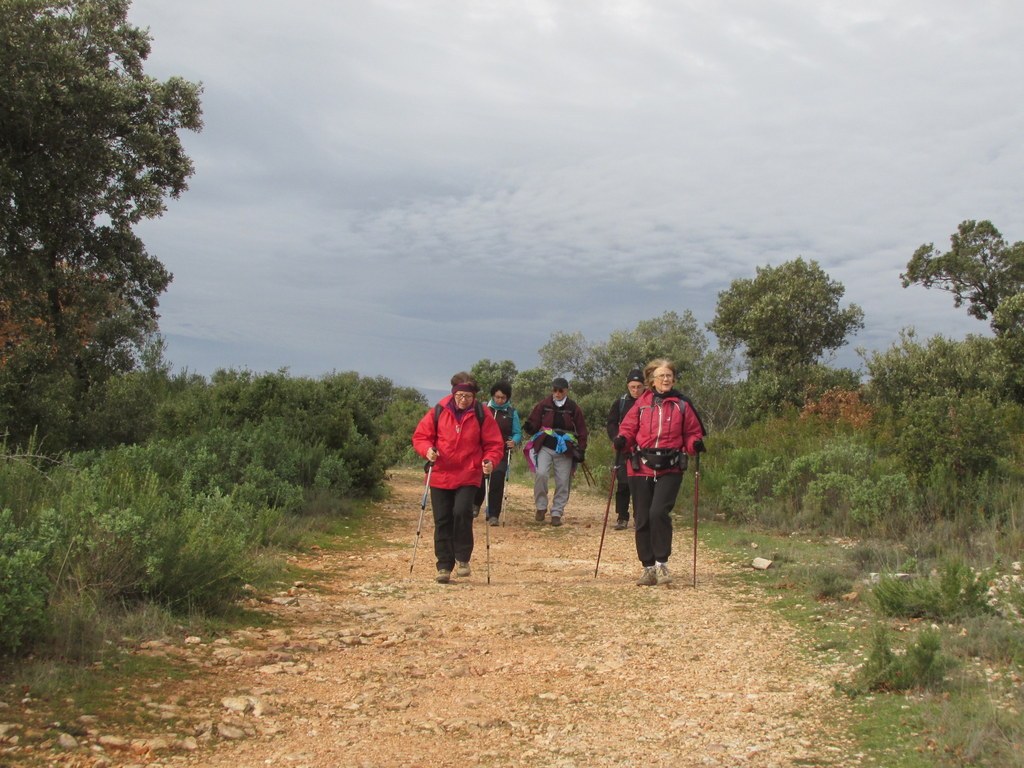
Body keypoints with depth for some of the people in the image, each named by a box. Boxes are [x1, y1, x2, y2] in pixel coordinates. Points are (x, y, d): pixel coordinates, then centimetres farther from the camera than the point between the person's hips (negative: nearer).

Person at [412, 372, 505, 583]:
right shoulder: (438, 411, -2)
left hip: (468, 477, -1)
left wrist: (489, 460, -16)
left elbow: (495, 444, 3)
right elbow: (420, 436, 5)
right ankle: (444, 566, 14)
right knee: (442, 521, 3)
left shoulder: (481, 415, -2)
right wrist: (428, 449, -15)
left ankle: (462, 559, 0)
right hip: (440, 476, 1)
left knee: (462, 512, -19)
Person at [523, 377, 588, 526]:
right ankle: (541, 507, -1)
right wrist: (530, 428, -18)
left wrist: (581, 451, 1)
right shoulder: (543, 405, 3)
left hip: (565, 451, 1)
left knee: (563, 483, 0)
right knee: (540, 474, -20)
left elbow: (581, 431, 7)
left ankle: (557, 513, 12)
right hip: (545, 447, -1)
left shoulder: (574, 408, 4)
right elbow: (534, 425, 5)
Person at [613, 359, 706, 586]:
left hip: (670, 469, -2)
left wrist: (695, 444, -9)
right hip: (641, 468, 2)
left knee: (658, 512, -19)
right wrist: (621, 440, -11)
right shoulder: (642, 403, 6)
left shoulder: (682, 405, 5)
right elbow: (628, 428, 8)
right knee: (642, 520, 4)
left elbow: (692, 433, 11)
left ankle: (662, 563, -4)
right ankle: (648, 568, 16)